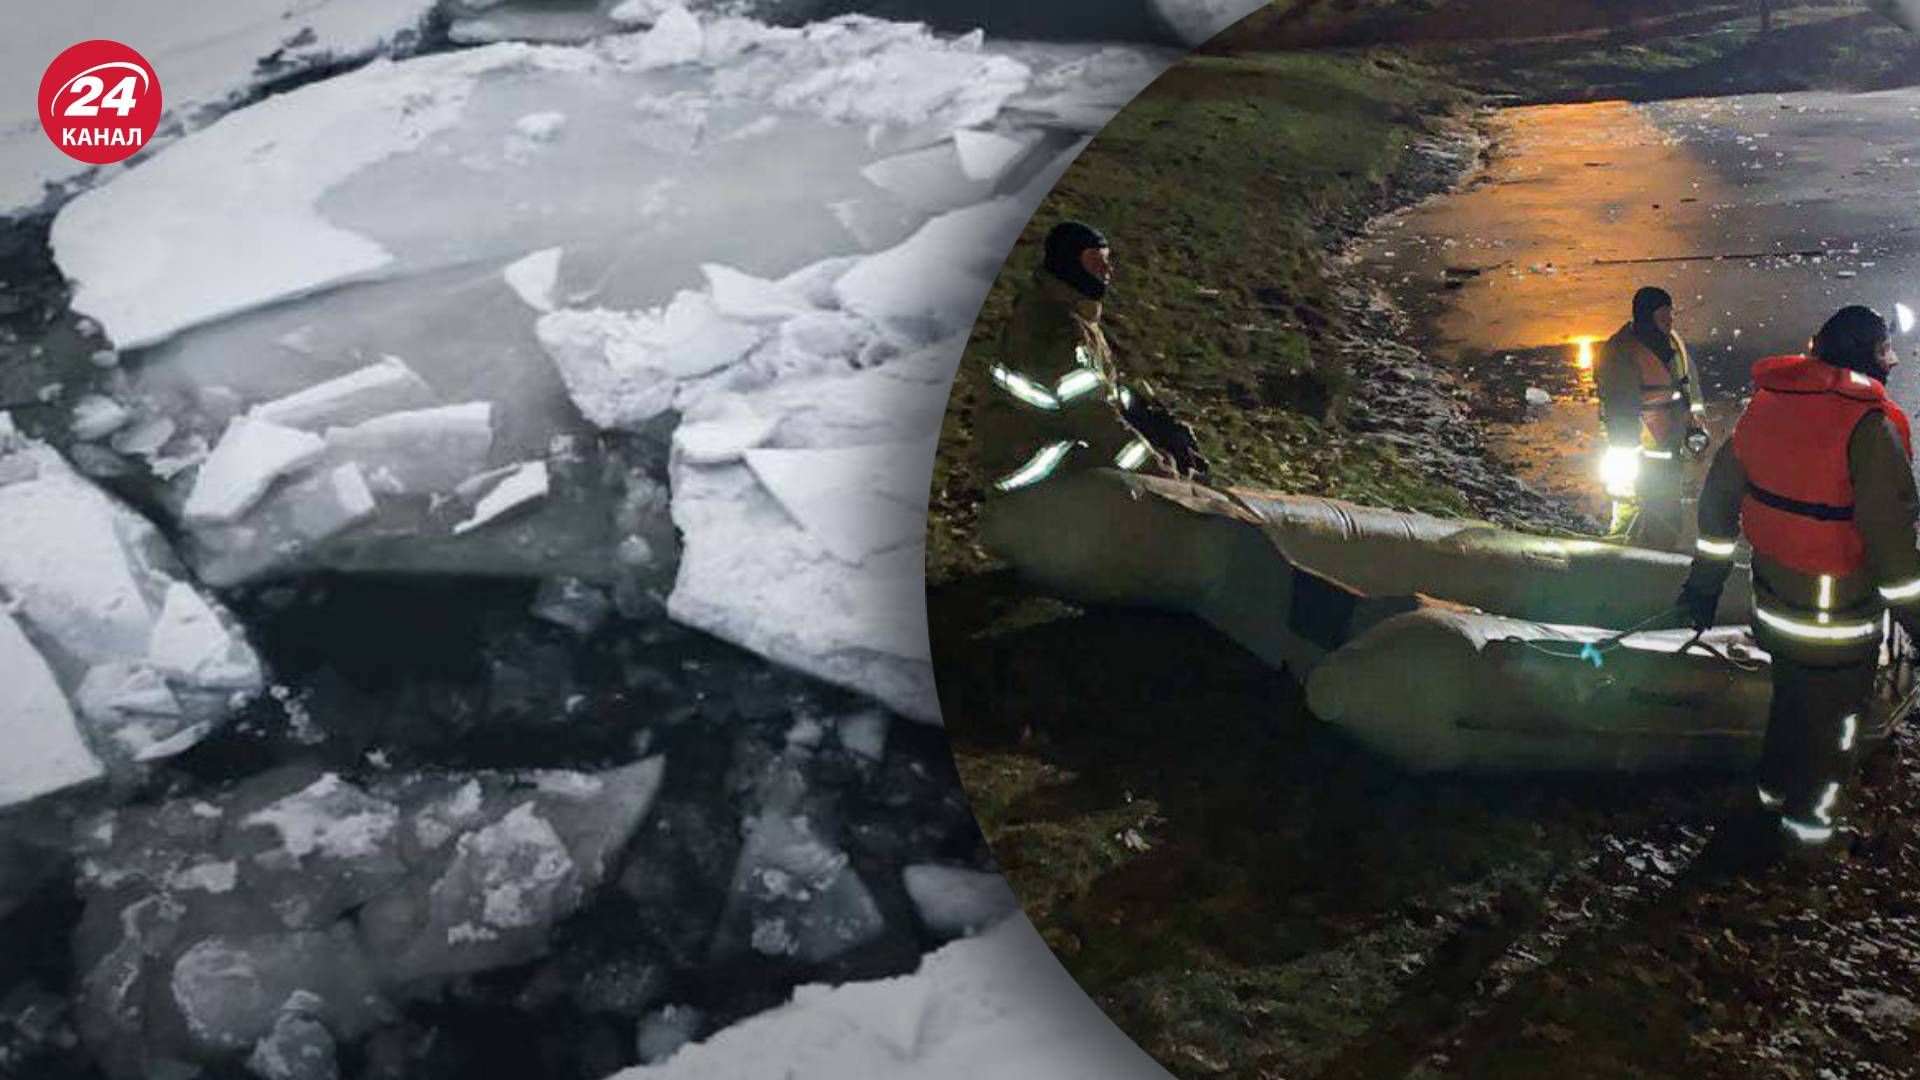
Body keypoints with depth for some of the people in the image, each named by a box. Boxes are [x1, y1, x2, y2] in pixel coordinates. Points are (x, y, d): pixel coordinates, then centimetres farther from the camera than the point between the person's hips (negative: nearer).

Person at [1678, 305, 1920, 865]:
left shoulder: (1766, 402, 0)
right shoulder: (1869, 424, -22)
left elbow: (1718, 494, 8)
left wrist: (1704, 583, 18)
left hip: (1774, 601, 7)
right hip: (1839, 619, -7)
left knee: (1791, 705, 25)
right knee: (1830, 722, 13)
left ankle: (1775, 806, 41)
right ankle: (1802, 826, 28)